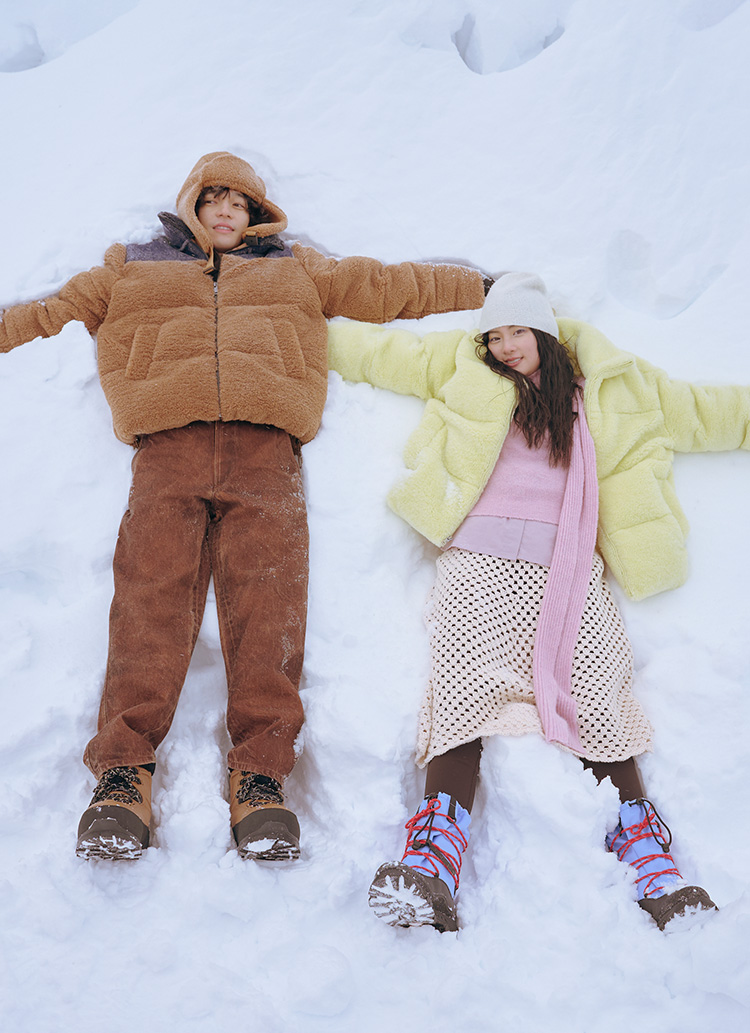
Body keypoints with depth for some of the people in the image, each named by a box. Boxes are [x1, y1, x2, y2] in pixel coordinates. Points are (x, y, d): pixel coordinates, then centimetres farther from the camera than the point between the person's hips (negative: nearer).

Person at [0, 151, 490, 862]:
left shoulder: (294, 270, 34)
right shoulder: (134, 271, 33)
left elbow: (384, 286, 33)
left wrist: (486, 291, 30)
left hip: (263, 439, 0)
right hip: (168, 438, 0)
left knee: (267, 586, -21)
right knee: (153, 583, -21)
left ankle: (260, 774, -25)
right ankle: (124, 771, -24)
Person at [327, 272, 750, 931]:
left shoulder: (616, 389, 27)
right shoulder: (463, 368, 25)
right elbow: (380, 352, 30)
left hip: (570, 568, 1)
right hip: (479, 560, -1)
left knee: (597, 701, -19)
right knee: (461, 689, -24)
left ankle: (652, 863, -13)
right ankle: (434, 867, -32)